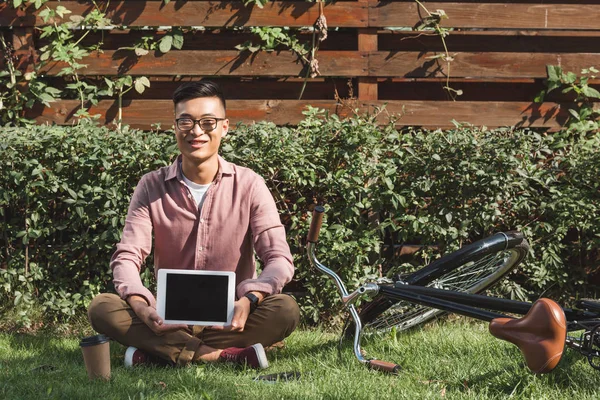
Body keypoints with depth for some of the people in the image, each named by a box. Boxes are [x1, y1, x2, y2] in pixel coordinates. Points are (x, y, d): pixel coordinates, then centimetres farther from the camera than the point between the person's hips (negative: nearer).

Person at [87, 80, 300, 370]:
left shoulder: (249, 186, -3)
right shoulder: (152, 187, 0)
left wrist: (248, 300, -31)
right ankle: (223, 354, -30)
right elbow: (126, 257, -7)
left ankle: (157, 350, -25)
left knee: (285, 310, -30)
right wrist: (142, 307, -29)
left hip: (229, 320, 0)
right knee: (102, 308, -25)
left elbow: (279, 259, -9)